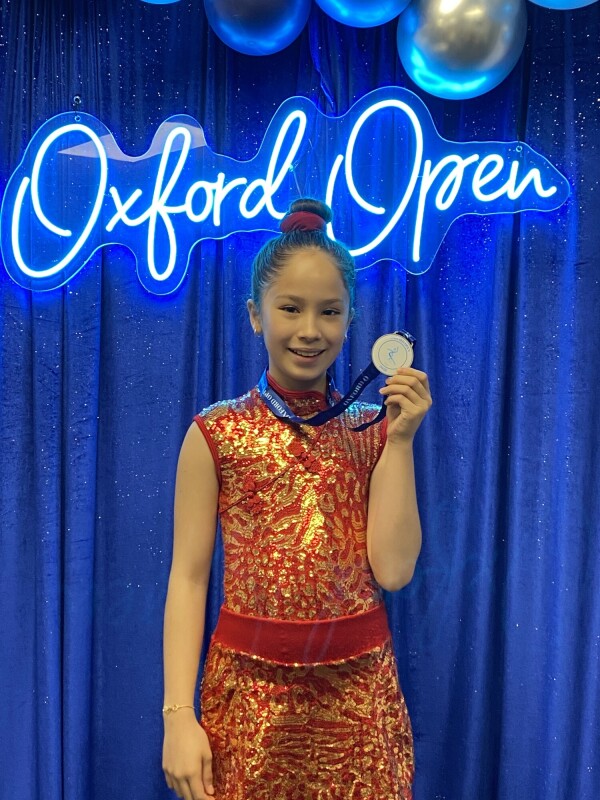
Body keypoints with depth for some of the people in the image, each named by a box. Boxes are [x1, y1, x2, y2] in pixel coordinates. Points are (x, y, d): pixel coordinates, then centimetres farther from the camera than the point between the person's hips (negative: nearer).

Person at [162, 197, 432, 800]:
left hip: (360, 689, 2)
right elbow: (188, 577, -7)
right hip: (250, 688, -1)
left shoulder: (372, 428, -1)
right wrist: (178, 714, -12)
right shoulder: (216, 432, -6)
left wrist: (400, 439, -12)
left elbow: (393, 569, -8)